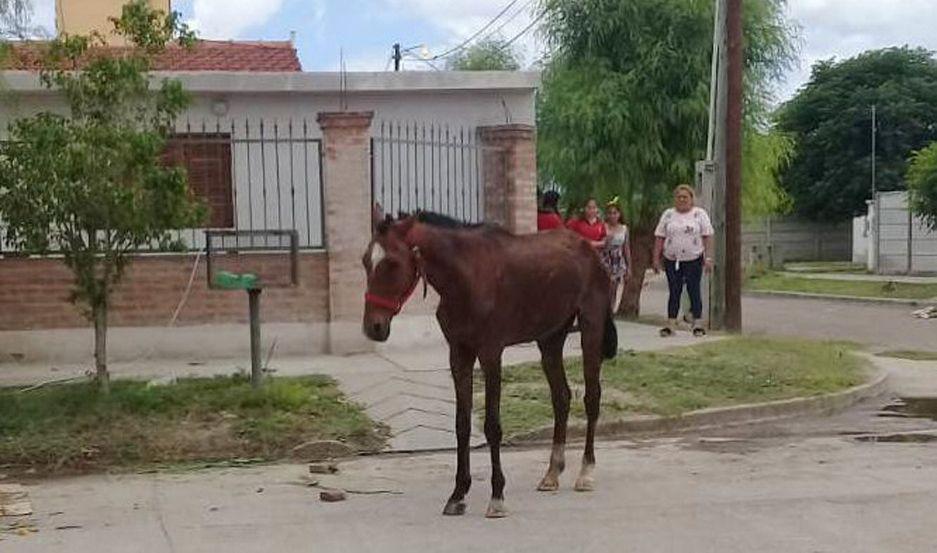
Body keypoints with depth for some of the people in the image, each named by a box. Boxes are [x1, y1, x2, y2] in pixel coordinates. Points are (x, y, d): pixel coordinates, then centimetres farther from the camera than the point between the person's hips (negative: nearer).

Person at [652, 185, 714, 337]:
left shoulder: (700, 214, 3)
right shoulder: (668, 215, 9)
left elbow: (707, 237, -2)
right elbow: (660, 237, 8)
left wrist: (708, 258, -9)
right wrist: (656, 258, 2)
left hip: (694, 260, -2)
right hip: (671, 260, 2)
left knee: (694, 291, 0)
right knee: (674, 292, 4)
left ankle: (697, 324, 5)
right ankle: (670, 324, 5)